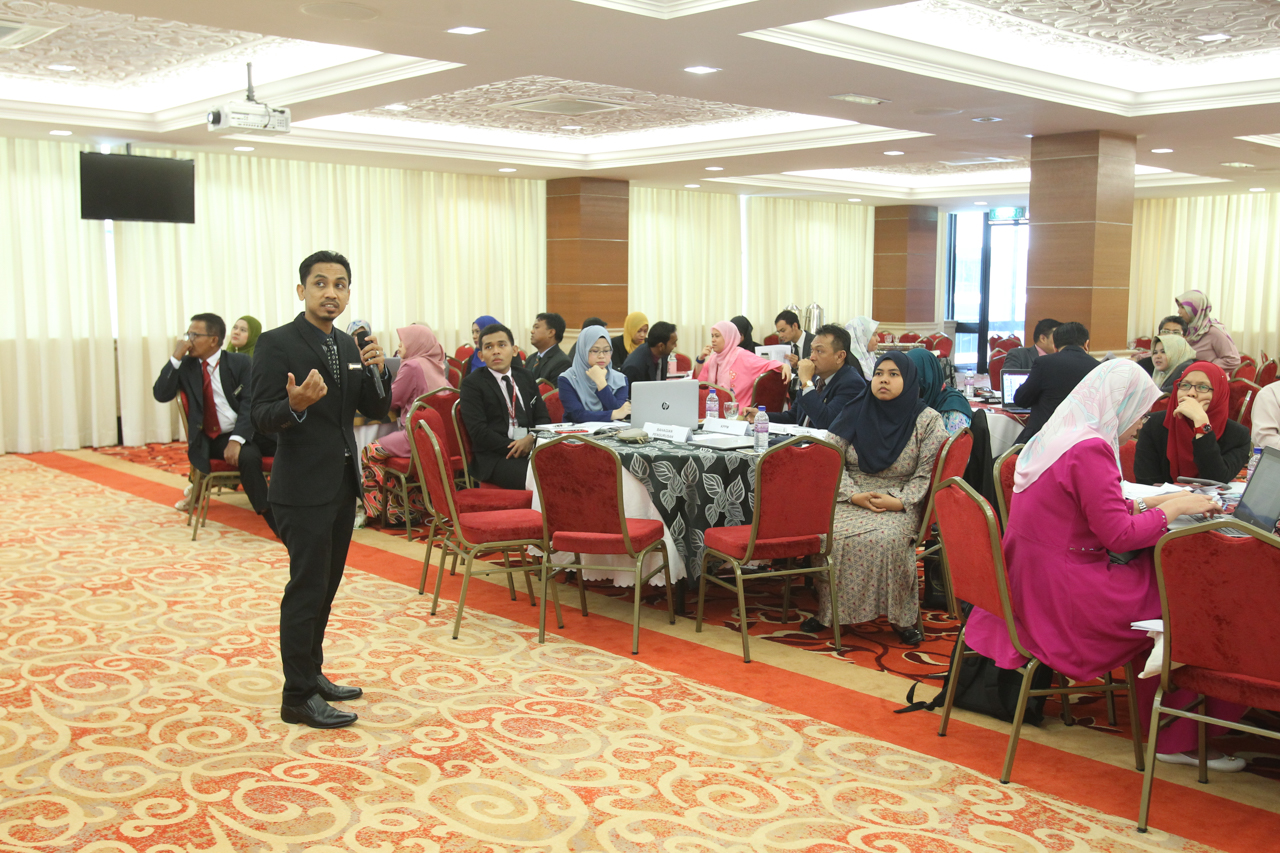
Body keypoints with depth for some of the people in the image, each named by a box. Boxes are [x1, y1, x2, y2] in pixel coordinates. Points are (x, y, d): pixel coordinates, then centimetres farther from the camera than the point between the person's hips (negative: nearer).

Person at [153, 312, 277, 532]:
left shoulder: (241, 363, 3)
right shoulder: (185, 365, 8)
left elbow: (250, 404, -7)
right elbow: (161, 395, -3)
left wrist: (237, 439, -22)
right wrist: (176, 357, -10)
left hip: (247, 430, 1)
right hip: (213, 439, -1)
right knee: (248, 457, -34)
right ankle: (276, 521, -24)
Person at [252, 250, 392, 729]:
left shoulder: (348, 345, 11)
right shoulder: (277, 344, -11)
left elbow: (377, 410, 8)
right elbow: (261, 417, -15)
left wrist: (376, 370, -10)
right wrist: (295, 404, -35)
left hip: (342, 485, 8)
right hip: (303, 487, -7)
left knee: (325, 585, 15)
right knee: (307, 588, -5)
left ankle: (311, 674, 28)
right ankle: (299, 698, 4)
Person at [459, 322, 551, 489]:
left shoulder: (526, 377, 20)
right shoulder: (472, 384, 4)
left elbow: (543, 418, 16)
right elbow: (478, 431, -6)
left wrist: (531, 439, -7)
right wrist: (515, 447, -14)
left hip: (531, 448, 5)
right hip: (495, 457, -5)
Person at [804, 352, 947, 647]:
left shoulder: (928, 420, 1)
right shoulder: (855, 413, 8)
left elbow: (926, 474, -2)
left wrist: (899, 502, -17)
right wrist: (853, 495, -11)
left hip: (899, 503, -2)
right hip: (852, 498, 3)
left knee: (887, 539, -34)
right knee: (829, 534, -28)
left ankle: (901, 617, -17)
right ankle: (828, 610, -11)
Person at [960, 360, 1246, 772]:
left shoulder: (1055, 437, 11)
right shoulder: (1089, 449, -19)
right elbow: (1119, 535, -17)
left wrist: (1147, 503, 15)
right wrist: (1174, 507, -4)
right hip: (1062, 594, -9)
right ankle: (1176, 738, 11)